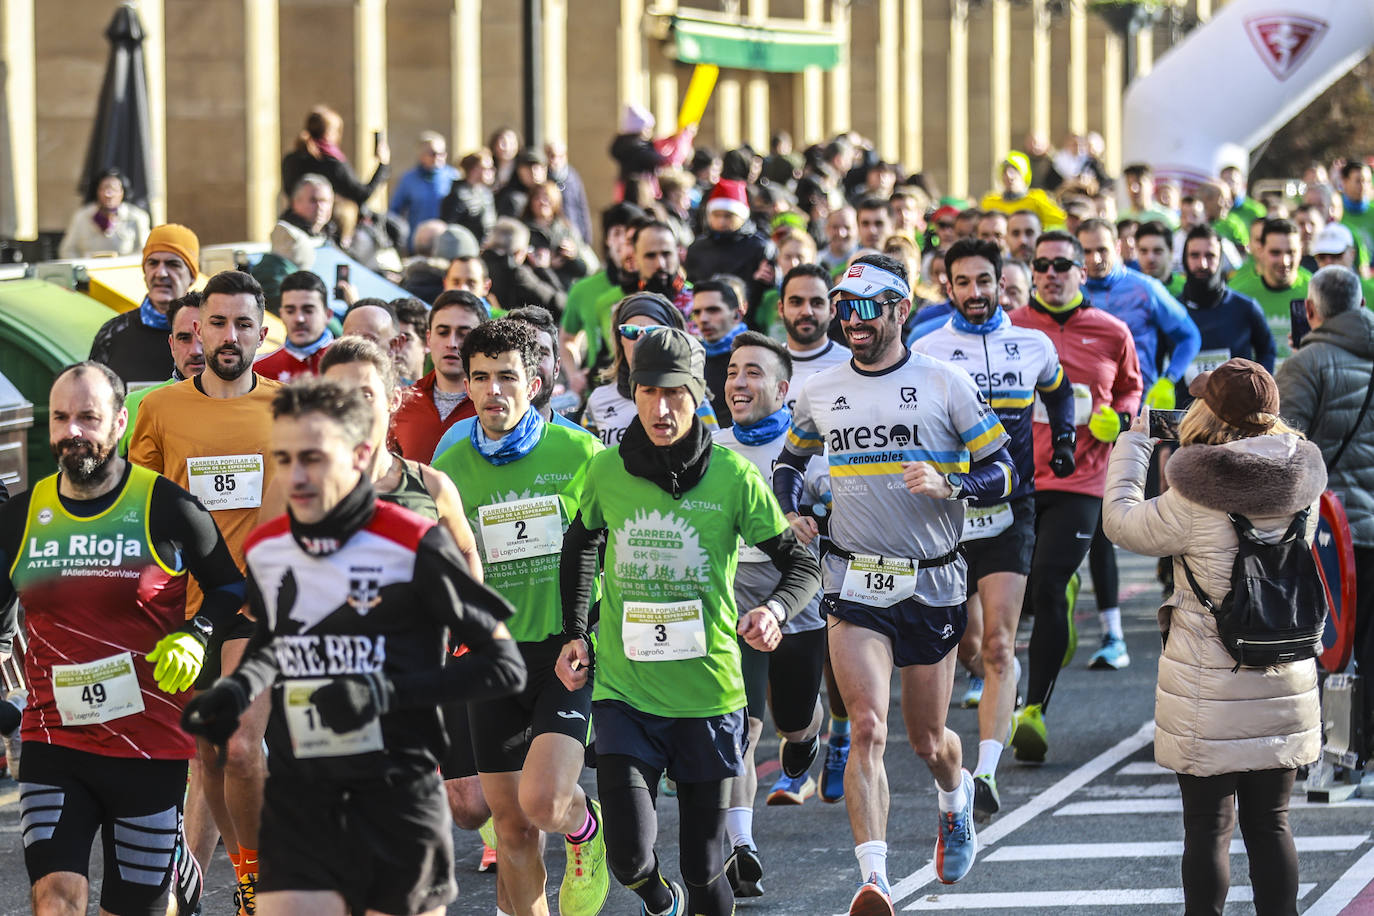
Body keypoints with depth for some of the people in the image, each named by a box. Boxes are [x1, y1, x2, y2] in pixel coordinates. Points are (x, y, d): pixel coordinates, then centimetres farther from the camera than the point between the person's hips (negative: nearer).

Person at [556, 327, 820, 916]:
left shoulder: (733, 476, -6)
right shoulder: (606, 471, -1)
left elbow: (802, 564, 0)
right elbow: (579, 543, 20)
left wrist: (775, 610, -21)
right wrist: (574, 635, 13)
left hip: (709, 694, -1)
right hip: (624, 691, 1)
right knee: (630, 860, -12)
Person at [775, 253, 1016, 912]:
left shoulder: (943, 384, -3)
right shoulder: (819, 393, 5)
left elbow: (1003, 471, 0)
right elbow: (789, 463, 23)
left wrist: (949, 486, -20)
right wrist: (792, 515, 3)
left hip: (933, 584, -1)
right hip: (856, 583, 1)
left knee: (927, 741, 12)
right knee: (867, 728, -16)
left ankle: (956, 795, 48)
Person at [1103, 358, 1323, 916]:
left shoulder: (1195, 500, -18)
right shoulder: (1304, 486, -4)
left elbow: (1122, 522, -3)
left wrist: (1133, 444, 10)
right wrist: (1178, 459, 16)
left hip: (1210, 684, -4)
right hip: (1284, 681, 4)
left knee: (1208, 827, 5)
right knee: (1270, 823, 13)